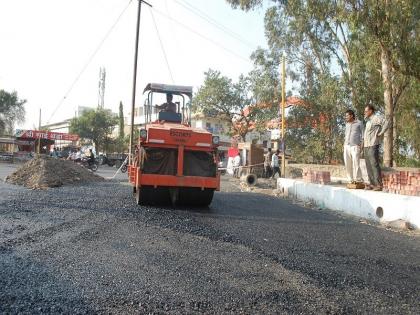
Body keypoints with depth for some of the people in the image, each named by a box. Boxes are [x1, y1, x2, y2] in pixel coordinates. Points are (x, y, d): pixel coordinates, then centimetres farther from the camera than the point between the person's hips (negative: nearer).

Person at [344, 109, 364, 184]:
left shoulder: (359, 123, 1)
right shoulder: (347, 124, 16)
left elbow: (362, 135, 0)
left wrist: (361, 146, -9)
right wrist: (345, 144, 14)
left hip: (355, 146, -5)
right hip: (347, 146, 5)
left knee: (356, 164, -12)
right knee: (348, 164, 1)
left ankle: (359, 180, -3)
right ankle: (351, 180, 8)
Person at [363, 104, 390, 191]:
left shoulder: (376, 118, -6)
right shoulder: (368, 120, 22)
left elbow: (387, 123, -24)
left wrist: (380, 134, -17)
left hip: (373, 145, -9)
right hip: (366, 146, 9)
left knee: (374, 165, -12)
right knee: (369, 166, 6)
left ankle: (379, 185, -10)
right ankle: (372, 184, 10)